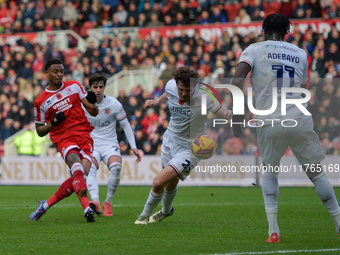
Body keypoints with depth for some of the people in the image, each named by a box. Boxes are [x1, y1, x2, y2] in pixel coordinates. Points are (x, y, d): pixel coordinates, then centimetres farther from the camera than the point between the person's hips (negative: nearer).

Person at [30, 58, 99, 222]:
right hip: (63, 138, -3)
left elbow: (93, 112, 15)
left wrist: (93, 103, -8)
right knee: (76, 165, -33)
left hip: (84, 136, 3)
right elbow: (39, 131, 14)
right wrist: (53, 122, -6)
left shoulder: (74, 86, 13)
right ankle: (87, 209, -49)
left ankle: (46, 205, 1)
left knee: (80, 175, -18)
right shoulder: (41, 101, 7)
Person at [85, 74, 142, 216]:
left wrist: (133, 147, -1)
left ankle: (108, 203, -14)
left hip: (110, 144, -1)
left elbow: (126, 125, 5)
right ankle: (96, 202, -49)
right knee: (90, 168, -32)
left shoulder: (114, 104, -4)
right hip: (91, 145, 1)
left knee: (116, 167, -32)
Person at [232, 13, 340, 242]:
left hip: (269, 122, -1)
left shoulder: (255, 50, 8)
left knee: (269, 173, 19)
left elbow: (238, 78, -9)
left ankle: (273, 231, 7)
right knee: (317, 172, 14)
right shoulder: (300, 54, 17)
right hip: (300, 120, 1)